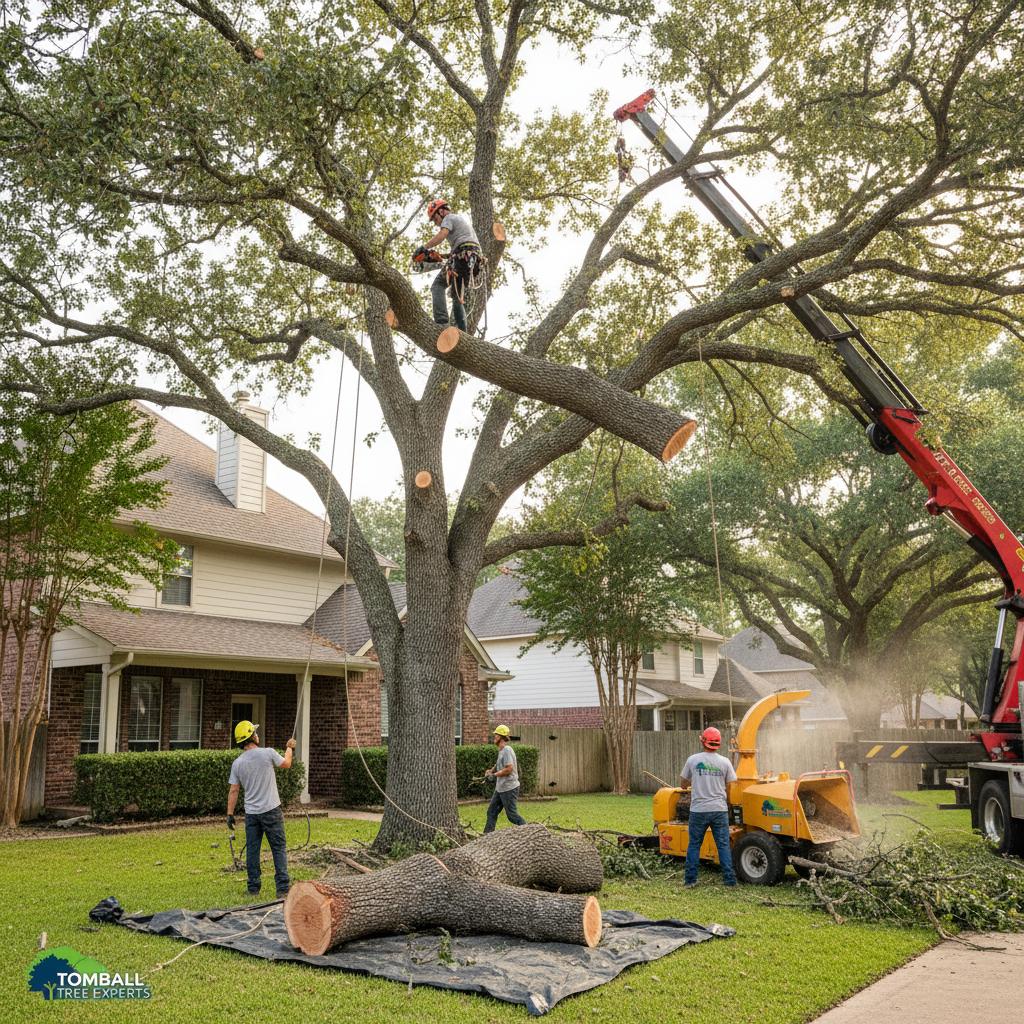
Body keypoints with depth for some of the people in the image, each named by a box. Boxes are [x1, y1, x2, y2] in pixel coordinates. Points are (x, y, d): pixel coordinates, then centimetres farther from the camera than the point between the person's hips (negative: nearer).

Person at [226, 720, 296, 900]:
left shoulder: (238, 763, 0)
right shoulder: (268, 753, -9)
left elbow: (233, 791, 2)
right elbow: (286, 764, 10)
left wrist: (230, 813, 10)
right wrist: (290, 748, 27)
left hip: (251, 813, 3)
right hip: (271, 811, -3)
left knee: (252, 850, 12)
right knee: (279, 848, 2)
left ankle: (253, 888, 18)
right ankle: (282, 888, -2)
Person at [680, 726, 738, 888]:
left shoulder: (693, 759, -3)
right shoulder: (725, 762, -2)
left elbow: (684, 782, 8)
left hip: (698, 810, -1)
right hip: (719, 809, 1)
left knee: (694, 844, 9)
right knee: (723, 845, 8)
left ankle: (690, 880, 12)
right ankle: (730, 880, 8)